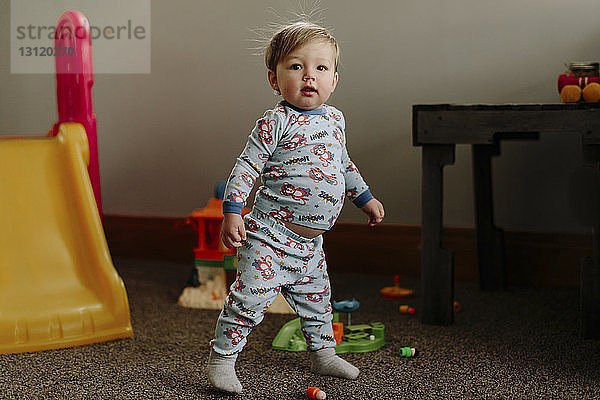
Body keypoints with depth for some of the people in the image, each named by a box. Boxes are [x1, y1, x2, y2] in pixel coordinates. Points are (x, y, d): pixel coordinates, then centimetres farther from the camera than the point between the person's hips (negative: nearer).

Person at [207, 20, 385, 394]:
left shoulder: (335, 118, 10)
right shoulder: (276, 122, -13)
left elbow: (343, 164, 26)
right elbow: (247, 166, -13)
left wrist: (365, 198, 29)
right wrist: (232, 212, -20)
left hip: (310, 241, 7)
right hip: (271, 236, -7)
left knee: (317, 298, 20)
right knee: (250, 298, -9)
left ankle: (323, 354, 38)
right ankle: (221, 360, 5)